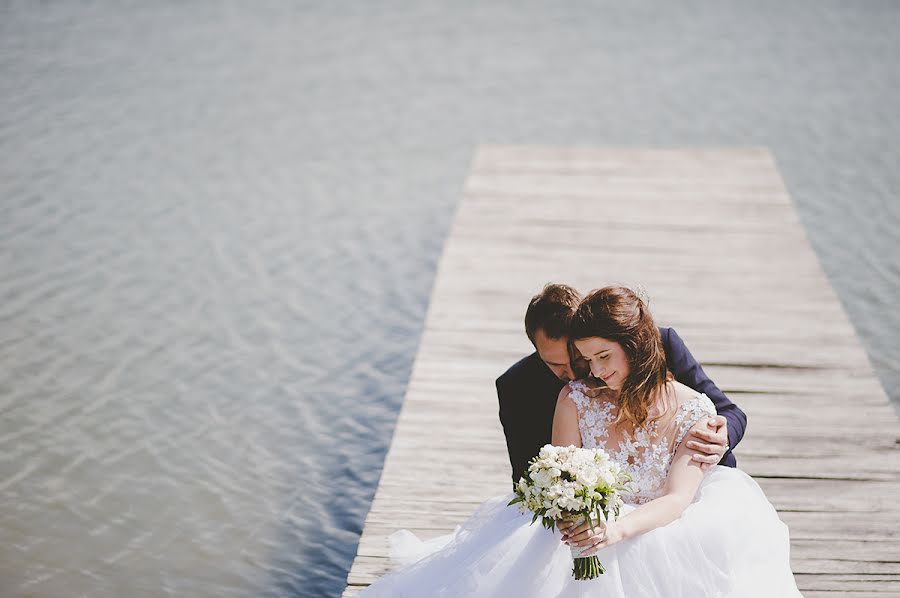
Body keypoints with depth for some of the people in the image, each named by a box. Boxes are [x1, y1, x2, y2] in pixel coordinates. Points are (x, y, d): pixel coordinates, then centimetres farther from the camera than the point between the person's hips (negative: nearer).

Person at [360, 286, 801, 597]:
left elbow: (677, 499, -15)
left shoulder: (694, 411, -6)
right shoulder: (575, 399, -2)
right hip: (584, 531, 0)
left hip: (660, 539, 1)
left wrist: (618, 528, -36)